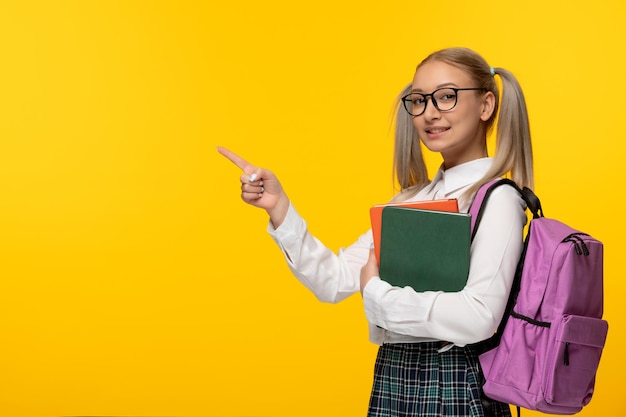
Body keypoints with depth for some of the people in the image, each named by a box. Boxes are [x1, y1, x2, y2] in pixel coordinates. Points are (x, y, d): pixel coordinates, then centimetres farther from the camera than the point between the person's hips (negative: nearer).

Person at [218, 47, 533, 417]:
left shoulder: (496, 198, -12)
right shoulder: (411, 199, 9)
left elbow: (478, 317, -24)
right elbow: (335, 280, 4)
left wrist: (378, 293, -14)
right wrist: (277, 206, -5)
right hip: (391, 384, 6)